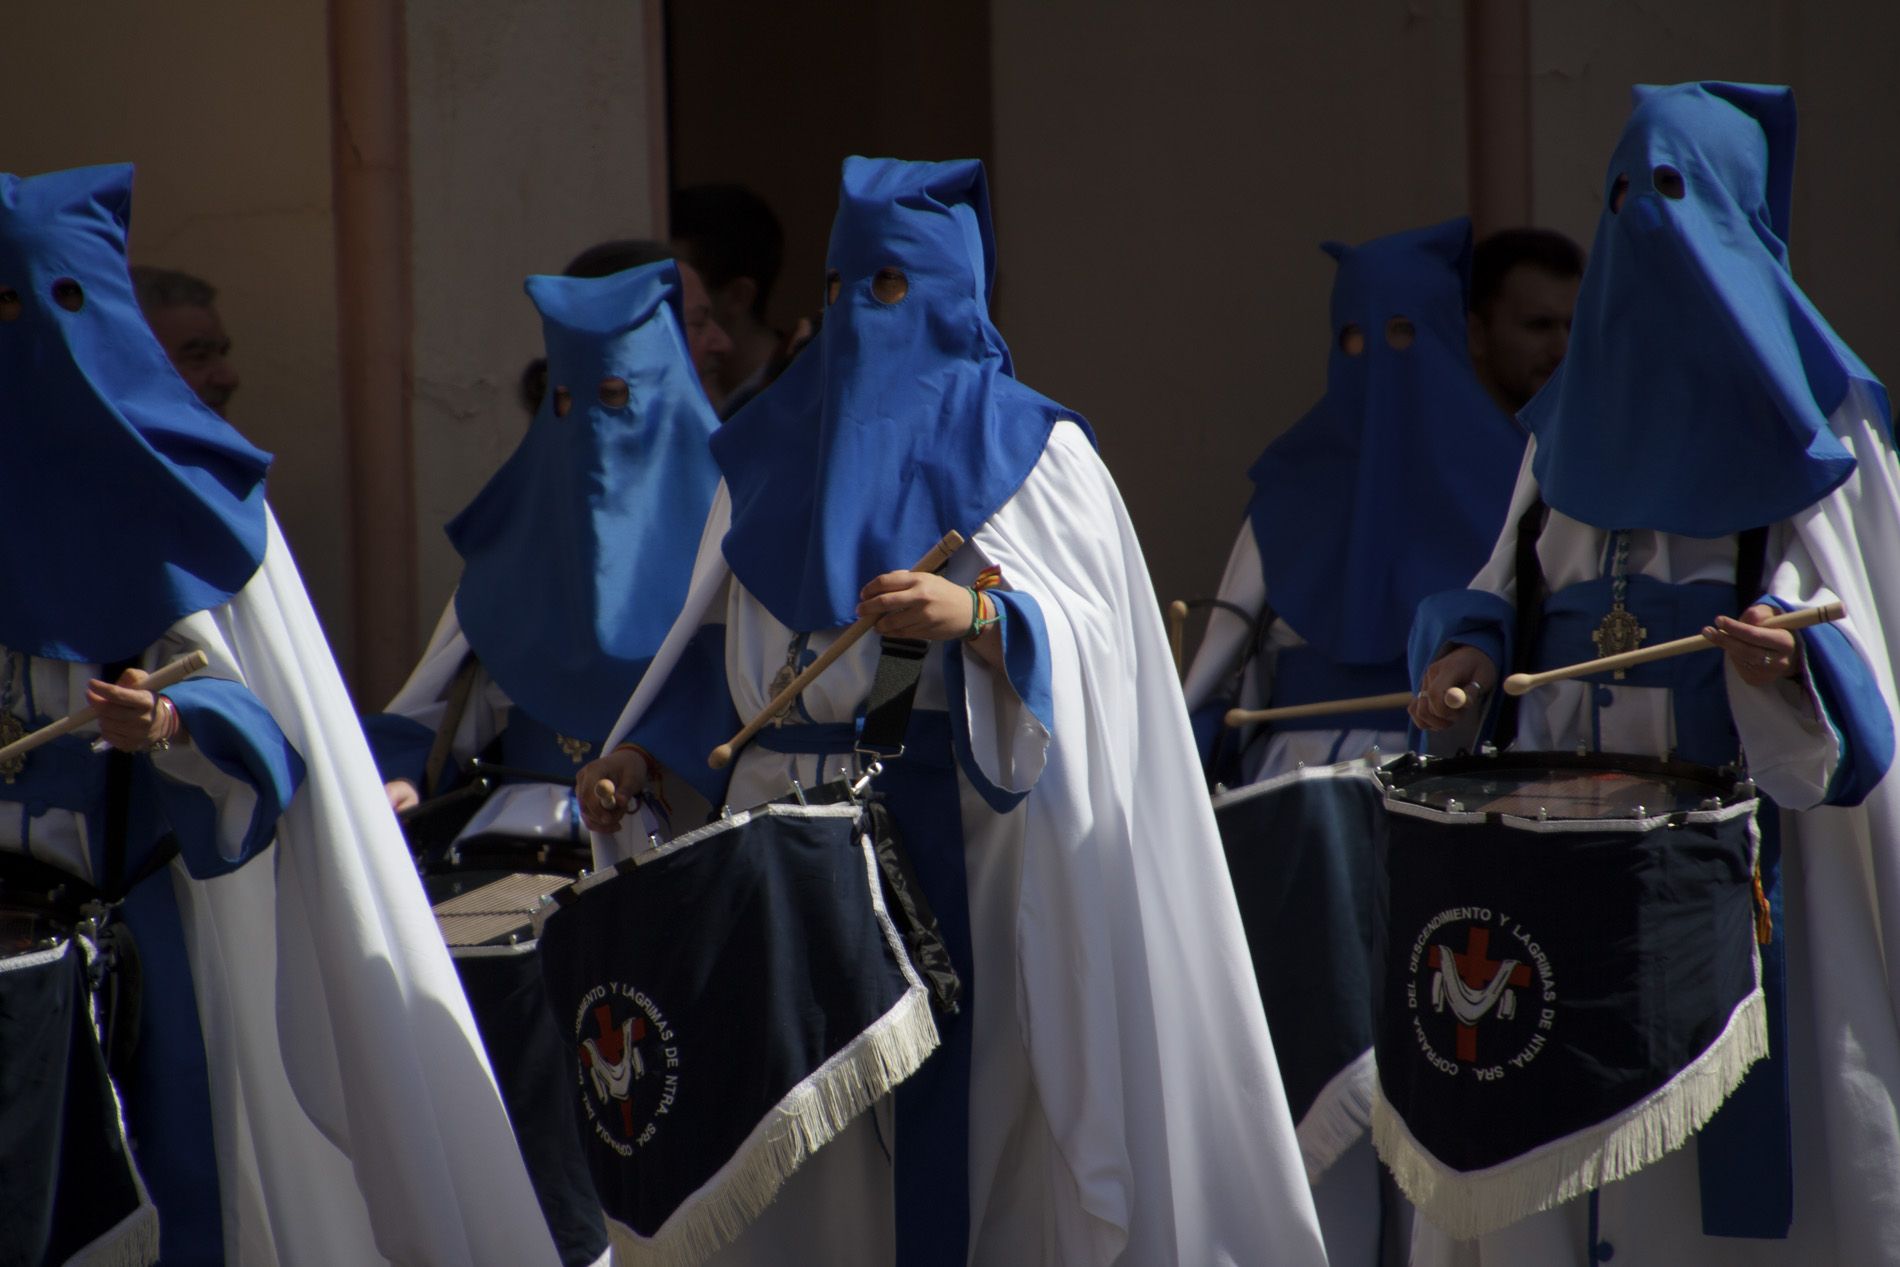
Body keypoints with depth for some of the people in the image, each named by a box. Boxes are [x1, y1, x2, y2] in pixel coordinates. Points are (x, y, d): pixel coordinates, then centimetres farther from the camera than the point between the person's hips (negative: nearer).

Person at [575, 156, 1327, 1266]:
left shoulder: (1027, 447, 2)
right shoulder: (774, 447, 16)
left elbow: (1089, 635, -7)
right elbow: (717, 636, 19)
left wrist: (972, 616, -25)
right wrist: (645, 752, 5)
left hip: (963, 835, -4)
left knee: (966, 1110, -9)